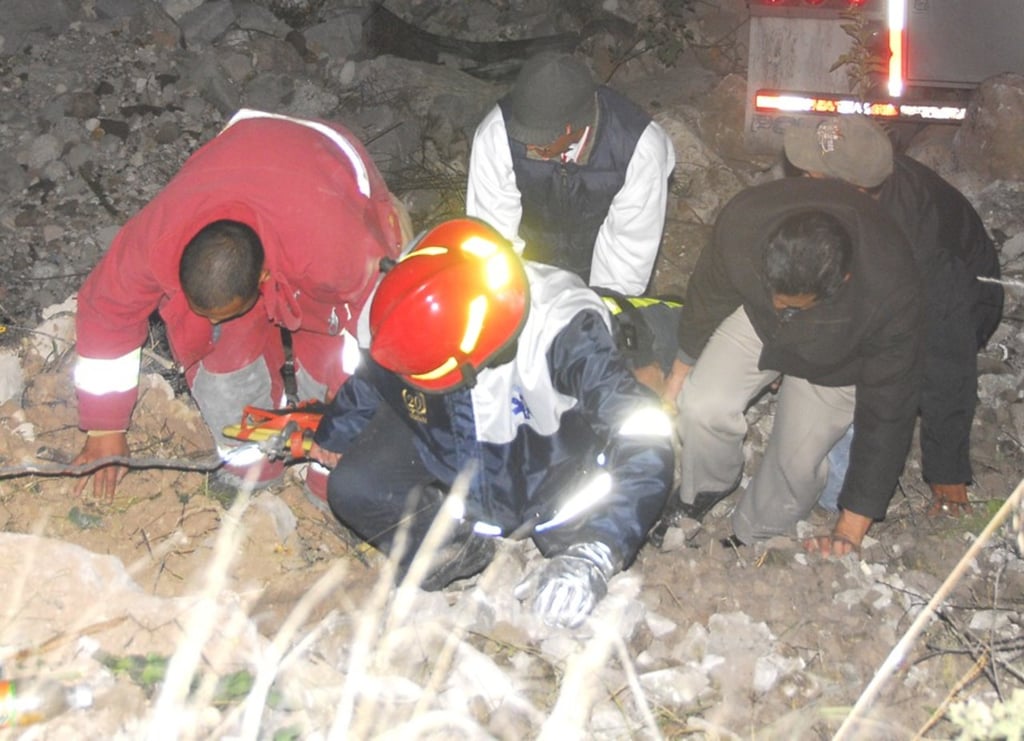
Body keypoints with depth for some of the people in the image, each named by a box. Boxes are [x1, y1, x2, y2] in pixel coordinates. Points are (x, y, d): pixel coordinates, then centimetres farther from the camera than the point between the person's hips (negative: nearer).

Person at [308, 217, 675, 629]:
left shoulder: (562, 328, -39)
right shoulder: (396, 306, -26)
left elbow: (645, 439, -44)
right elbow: (368, 383, -2)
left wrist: (593, 555, -51)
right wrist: (328, 445, 13)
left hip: (546, 458, -1)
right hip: (446, 448, 1)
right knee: (351, 487, -19)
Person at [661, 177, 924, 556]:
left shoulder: (892, 297, -43)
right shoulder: (742, 221, -37)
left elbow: (886, 414, -31)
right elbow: (710, 293, -12)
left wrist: (853, 526, -27)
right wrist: (684, 363, 5)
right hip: (756, 320, 2)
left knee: (797, 463, -11)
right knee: (702, 407, -16)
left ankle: (751, 540, 21)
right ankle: (703, 494, 17)